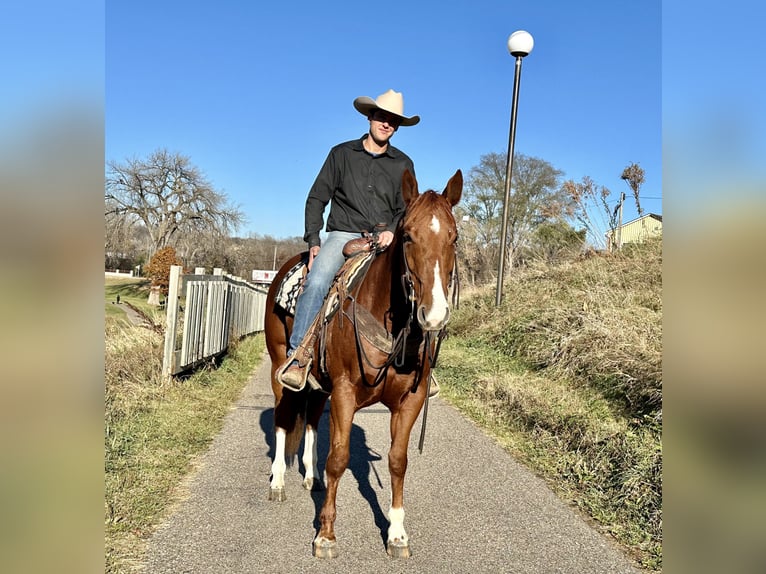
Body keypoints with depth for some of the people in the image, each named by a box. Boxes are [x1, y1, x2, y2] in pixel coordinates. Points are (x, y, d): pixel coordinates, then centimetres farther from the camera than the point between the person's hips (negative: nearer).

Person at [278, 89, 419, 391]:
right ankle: (296, 358, -28)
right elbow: (316, 199, 9)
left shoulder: (403, 164, 14)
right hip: (342, 234, -2)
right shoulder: (342, 153, 10)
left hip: (384, 240, 2)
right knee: (316, 282, -29)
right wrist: (313, 240, -2)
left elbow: (407, 209, 14)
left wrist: (392, 230, -9)